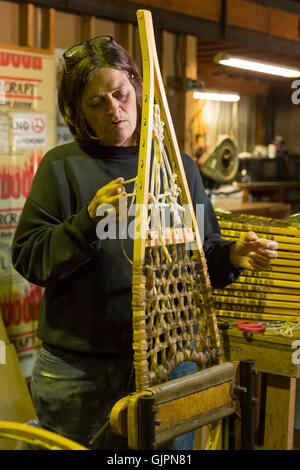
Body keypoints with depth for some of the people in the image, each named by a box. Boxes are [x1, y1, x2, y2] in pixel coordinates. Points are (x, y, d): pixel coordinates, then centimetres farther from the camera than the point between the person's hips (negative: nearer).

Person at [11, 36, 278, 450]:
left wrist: (233, 257, -10)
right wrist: (90, 221, -20)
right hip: (80, 368, -1)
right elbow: (28, 258, -6)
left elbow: (204, 252, 11)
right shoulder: (62, 166, 0)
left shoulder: (178, 166, 7)